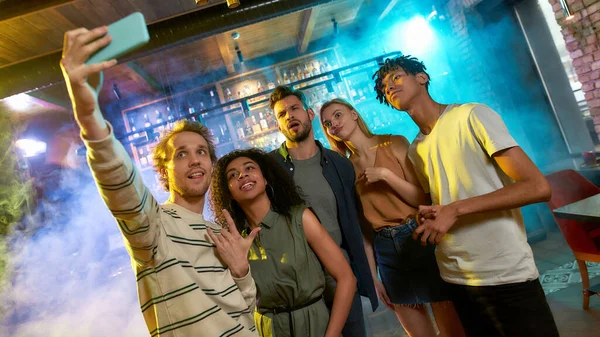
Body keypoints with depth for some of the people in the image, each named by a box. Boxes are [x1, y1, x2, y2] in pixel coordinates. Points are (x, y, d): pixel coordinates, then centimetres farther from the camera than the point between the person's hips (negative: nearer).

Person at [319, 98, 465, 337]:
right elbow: (363, 225, 6)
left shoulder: (394, 143, -4)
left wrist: (385, 174, -18)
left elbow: (424, 198, -6)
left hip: (420, 239, -2)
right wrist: (373, 275, 7)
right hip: (386, 251, 3)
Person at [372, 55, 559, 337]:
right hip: (455, 277, 6)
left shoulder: (471, 116, -9)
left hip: (506, 274, -5)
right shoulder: (414, 151, 9)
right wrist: (430, 217, -4)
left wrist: (456, 209, -20)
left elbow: (538, 187, -15)